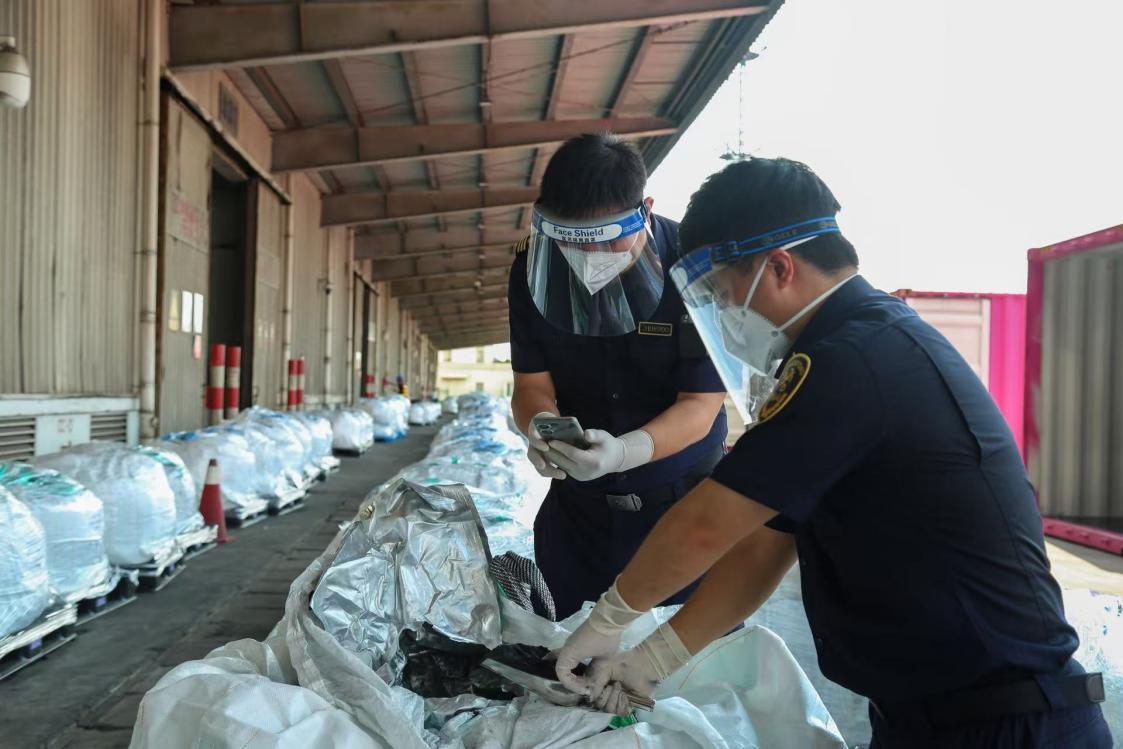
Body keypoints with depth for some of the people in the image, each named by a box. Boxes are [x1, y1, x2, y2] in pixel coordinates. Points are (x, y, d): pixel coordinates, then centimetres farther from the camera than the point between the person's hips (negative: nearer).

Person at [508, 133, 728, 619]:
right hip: (578, 502, 3)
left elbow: (701, 405, -19)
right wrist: (540, 424, -29)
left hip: (685, 501, -3)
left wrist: (625, 451, -38)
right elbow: (531, 385, -5)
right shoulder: (533, 269, -8)